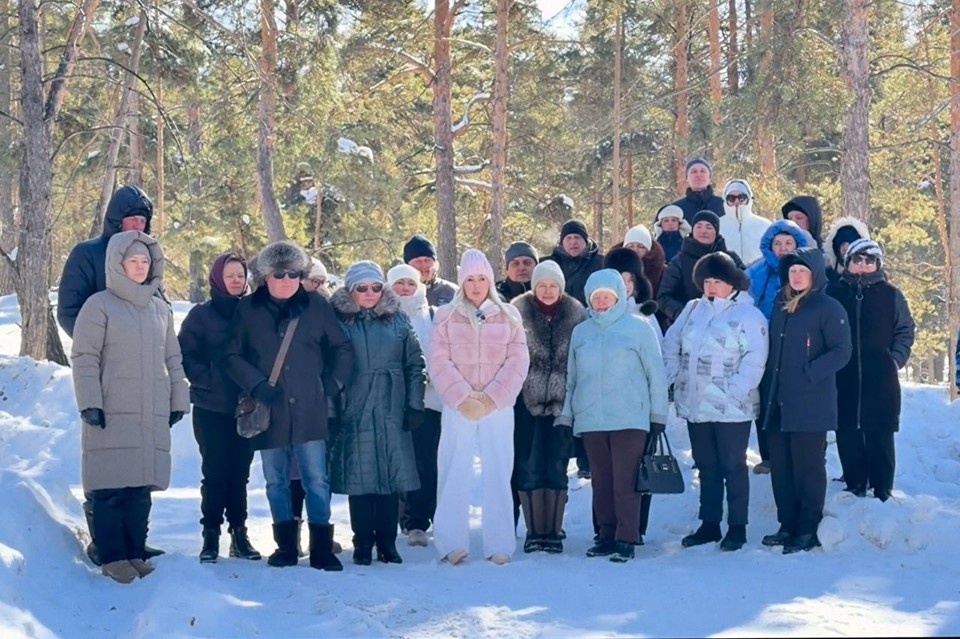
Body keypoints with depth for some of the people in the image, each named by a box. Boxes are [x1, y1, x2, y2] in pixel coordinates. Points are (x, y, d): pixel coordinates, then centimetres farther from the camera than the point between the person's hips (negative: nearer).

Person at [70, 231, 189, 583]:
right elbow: (84, 358, -5)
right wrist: (89, 403, -12)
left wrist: (178, 400, 15)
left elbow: (172, 359, 19)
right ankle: (112, 557, 0)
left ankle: (136, 552, 13)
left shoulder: (161, 309, 14)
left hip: (153, 415, 5)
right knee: (111, 487, -6)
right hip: (112, 413, -5)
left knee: (142, 487, 5)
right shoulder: (99, 305, -2)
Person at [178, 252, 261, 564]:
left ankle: (239, 533, 12)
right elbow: (186, 356, -3)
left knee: (239, 472, 5)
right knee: (215, 472, -3)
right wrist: (207, 380, -14)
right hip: (211, 408, -2)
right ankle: (211, 535, 4)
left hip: (246, 406, 2)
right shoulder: (202, 314, 1)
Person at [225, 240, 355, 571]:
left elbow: (342, 348, 11)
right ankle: (286, 545, 19)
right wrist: (257, 385, -8)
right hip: (269, 410, 1)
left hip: (309, 410, -1)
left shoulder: (317, 306, 3)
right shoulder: (248, 309, 4)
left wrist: (333, 383, 1)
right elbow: (233, 355, 5)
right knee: (276, 481, 9)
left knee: (317, 480, -4)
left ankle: (321, 548, 0)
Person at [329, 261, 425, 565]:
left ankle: (387, 542, 11)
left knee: (391, 475, 2)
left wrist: (415, 405, 2)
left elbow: (414, 364, 8)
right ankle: (362, 544, 8)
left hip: (391, 412, 2)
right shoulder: (339, 321, 2)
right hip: (354, 413, -2)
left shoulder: (398, 320, 8)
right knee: (359, 477, 0)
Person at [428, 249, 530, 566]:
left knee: (498, 474, 1)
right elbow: (438, 362, -1)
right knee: (454, 473, -3)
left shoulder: (508, 316, 8)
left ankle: (499, 545, 4)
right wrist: (462, 398, -12)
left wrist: (491, 397, -10)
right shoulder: (446, 316, 6)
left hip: (498, 407, 0)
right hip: (457, 407, 0)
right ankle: (452, 543, -1)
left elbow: (517, 361, 1)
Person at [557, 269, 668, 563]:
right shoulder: (581, 332, 11)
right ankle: (607, 536, 14)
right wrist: (566, 415, 13)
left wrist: (658, 414, 0)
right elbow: (571, 377, 15)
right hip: (590, 420, 4)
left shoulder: (638, 328, 1)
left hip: (629, 419, -4)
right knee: (601, 482, 7)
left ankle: (626, 539, -3)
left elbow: (656, 373, 2)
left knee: (625, 482, -6)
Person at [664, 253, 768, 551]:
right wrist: (672, 379, 0)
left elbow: (754, 359, -14)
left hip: (731, 409, -6)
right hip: (695, 405, 6)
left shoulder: (748, 315, -7)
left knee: (733, 467, 3)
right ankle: (709, 524, 22)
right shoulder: (692, 310, 11)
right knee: (706, 467, 13)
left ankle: (737, 527, 11)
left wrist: (734, 392, -20)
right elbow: (671, 347, 13)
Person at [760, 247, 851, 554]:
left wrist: (808, 374, -18)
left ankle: (808, 531, 3)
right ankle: (788, 525, 18)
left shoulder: (828, 308, -5)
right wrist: (767, 389, 11)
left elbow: (841, 352, -11)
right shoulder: (780, 306, 15)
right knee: (780, 467, 9)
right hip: (777, 403, 7)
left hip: (810, 405, -7)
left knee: (808, 467, -2)